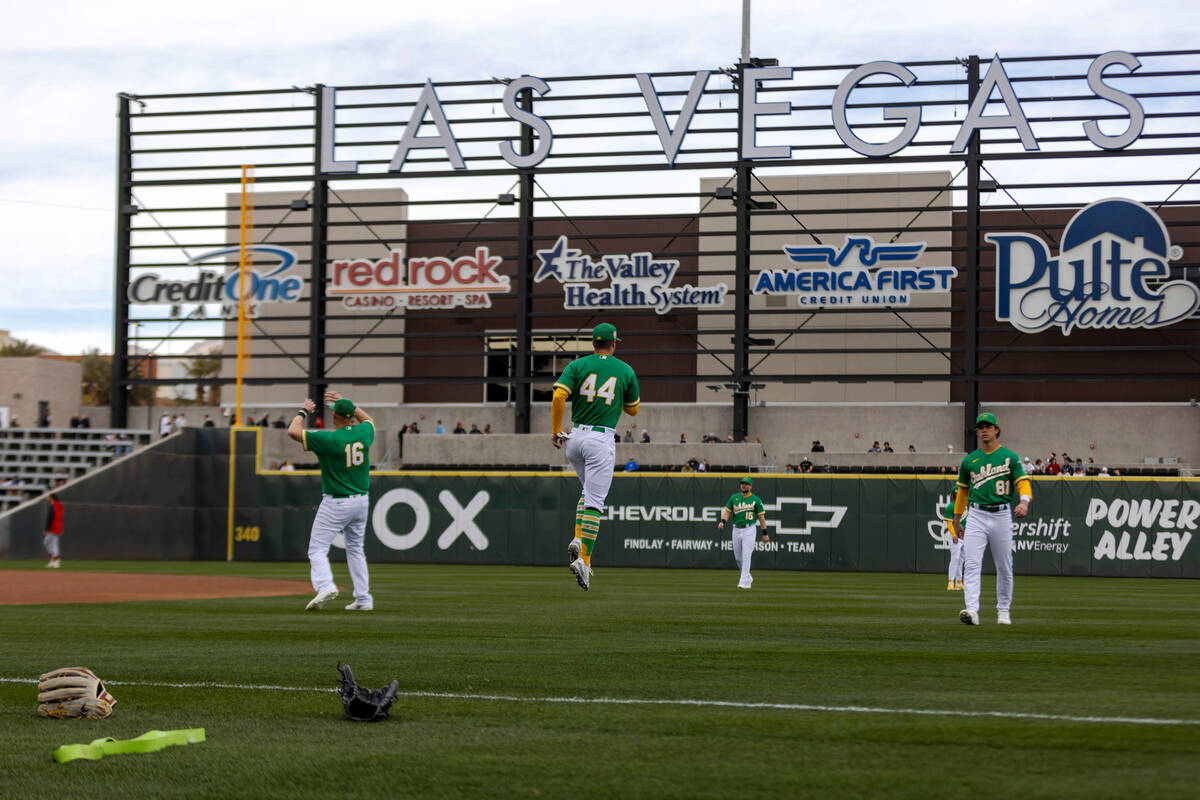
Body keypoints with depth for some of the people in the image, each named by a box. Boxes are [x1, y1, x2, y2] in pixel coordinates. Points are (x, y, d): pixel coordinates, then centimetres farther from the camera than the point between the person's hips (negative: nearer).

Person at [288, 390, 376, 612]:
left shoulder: (329, 439, -18)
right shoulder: (364, 433, -1)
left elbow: (293, 431, -16)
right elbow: (368, 419, 25)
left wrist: (303, 411, 1)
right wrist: (346, 403, 23)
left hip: (335, 503, -6)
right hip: (361, 500, 6)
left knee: (317, 548, -2)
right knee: (355, 549, 19)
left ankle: (325, 585, -26)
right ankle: (363, 599, 16)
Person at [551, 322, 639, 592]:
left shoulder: (578, 365, 4)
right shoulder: (626, 371, 4)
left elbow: (559, 396, -10)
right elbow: (632, 410, 14)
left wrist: (555, 430, -2)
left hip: (574, 438, 3)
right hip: (602, 440, -3)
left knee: (589, 491, 24)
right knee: (594, 501, -6)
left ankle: (578, 539, 5)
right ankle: (584, 559, -16)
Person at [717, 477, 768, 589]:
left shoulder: (755, 499, 0)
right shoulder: (734, 498, 8)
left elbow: (761, 516, 2)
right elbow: (727, 511, 8)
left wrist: (765, 533, 1)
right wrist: (722, 521, -12)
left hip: (749, 530, -4)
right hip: (736, 529, 4)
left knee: (746, 555, -13)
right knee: (738, 557, 10)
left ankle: (744, 582, -14)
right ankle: (748, 577, 29)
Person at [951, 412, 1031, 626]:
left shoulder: (1010, 457, 3)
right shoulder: (969, 460, 11)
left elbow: (1023, 482, -5)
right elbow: (963, 489, 21)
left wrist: (1024, 502, -26)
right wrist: (957, 518, 22)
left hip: (1002, 515, -1)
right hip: (976, 515, 1)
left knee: (1004, 567, 6)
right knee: (971, 564, -14)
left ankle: (1004, 610, 21)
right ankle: (972, 610, -24)